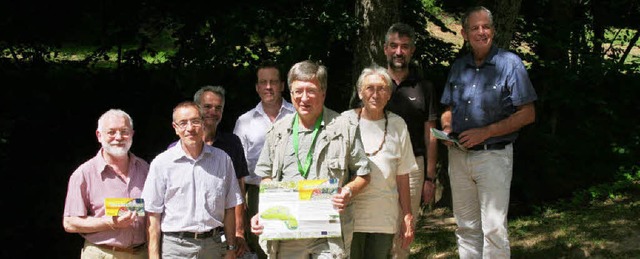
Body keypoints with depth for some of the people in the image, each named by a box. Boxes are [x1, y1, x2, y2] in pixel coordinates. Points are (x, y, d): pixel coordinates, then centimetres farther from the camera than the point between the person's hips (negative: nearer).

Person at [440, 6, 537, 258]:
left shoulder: (509, 64, -6)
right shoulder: (458, 67, 10)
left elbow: (527, 114, -9)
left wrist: (485, 132, -15)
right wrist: (446, 129, -2)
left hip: (494, 156, -5)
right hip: (459, 155, 6)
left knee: (494, 228, -8)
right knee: (466, 227, 12)